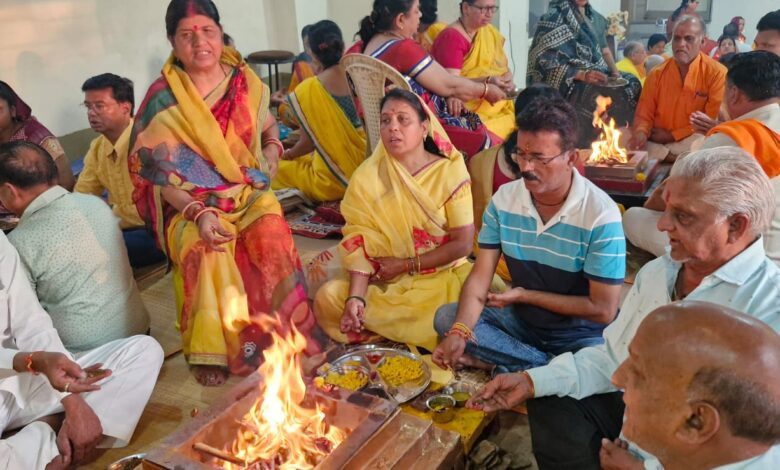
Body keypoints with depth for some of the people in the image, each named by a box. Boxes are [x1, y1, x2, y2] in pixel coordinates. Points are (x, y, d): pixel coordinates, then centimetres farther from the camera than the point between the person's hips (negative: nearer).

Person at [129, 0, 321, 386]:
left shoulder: (244, 82, 3)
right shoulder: (162, 98, -8)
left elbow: (269, 126, 23)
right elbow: (158, 172, -9)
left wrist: (273, 150, 1)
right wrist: (198, 212, -23)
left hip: (248, 193, 3)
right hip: (191, 205, -2)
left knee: (271, 231, -30)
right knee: (205, 248, -34)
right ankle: (211, 351, -16)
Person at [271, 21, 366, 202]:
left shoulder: (308, 90, -15)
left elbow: (308, 143, -6)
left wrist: (287, 155, 15)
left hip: (336, 179, -6)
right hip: (365, 165, 6)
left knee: (280, 168, 13)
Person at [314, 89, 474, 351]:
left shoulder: (450, 172, -6)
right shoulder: (366, 177, -4)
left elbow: (463, 243, -7)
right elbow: (359, 244, -10)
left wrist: (406, 265, -10)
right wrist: (356, 296, -26)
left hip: (443, 275, -1)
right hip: (384, 283, 1)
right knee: (328, 298, -21)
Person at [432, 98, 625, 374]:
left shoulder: (601, 215, -20)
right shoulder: (504, 199, -6)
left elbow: (602, 310, -18)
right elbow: (480, 278, -10)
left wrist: (524, 295, -13)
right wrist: (459, 333, -28)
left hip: (581, 332, -5)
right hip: (520, 319, 5)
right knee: (447, 318, -14)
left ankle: (503, 366, -15)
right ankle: (548, 367, -16)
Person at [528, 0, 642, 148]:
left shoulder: (592, 15, 15)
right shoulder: (554, 17, -7)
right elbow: (546, 61, -15)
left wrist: (613, 70, 0)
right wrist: (582, 74, -24)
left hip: (597, 75, 7)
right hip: (569, 81, -7)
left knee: (632, 84, -13)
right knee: (608, 97, -30)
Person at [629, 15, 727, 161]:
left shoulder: (717, 73, -6)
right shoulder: (657, 74, 6)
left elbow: (713, 121, -9)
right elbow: (644, 115, 7)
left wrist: (672, 135, -10)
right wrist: (641, 133, -17)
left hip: (692, 144, -3)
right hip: (657, 141, 3)